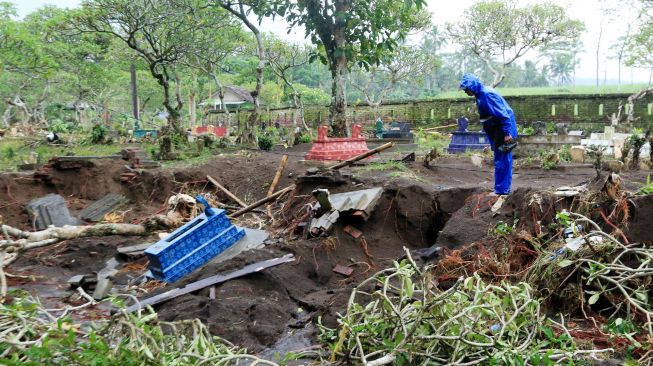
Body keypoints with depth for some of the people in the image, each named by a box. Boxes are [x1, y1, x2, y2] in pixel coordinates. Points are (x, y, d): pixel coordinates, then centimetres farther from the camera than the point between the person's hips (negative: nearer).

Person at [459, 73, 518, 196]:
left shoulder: (487, 95, -21)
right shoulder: (481, 95, 9)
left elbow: (503, 114, -23)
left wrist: (507, 133, -23)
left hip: (503, 130, -10)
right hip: (497, 130, 10)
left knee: (501, 161, -5)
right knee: (502, 160, 15)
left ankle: (501, 190, 0)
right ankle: (503, 189, 23)